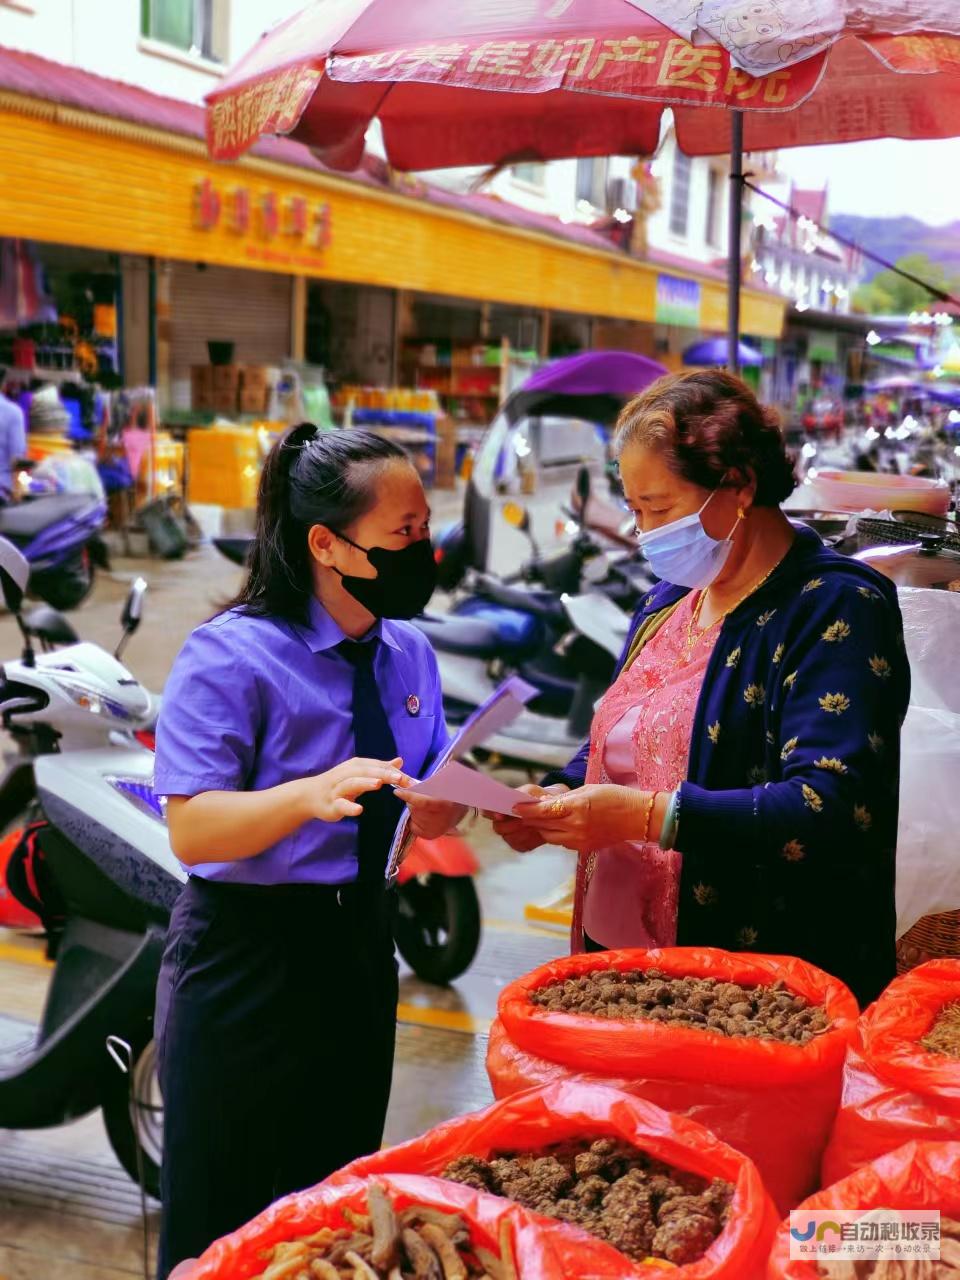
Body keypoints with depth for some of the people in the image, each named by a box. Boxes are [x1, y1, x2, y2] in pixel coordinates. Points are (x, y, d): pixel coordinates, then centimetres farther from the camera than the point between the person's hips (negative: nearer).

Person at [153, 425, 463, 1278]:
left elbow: (424, 819, 9)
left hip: (360, 948, 6)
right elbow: (192, 831, -20)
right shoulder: (232, 656, -16)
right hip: (248, 954, -6)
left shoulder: (408, 653, 4)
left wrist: (461, 790, -14)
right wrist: (312, 794, -36)